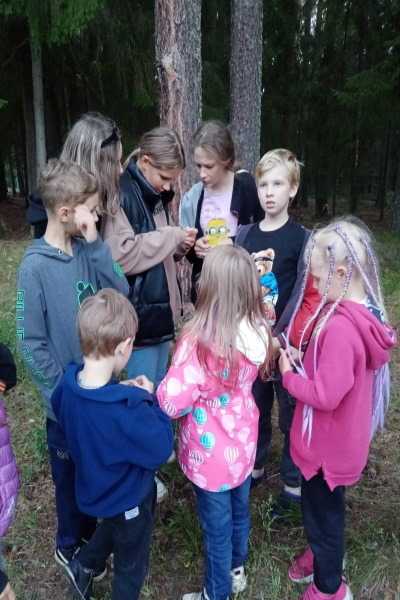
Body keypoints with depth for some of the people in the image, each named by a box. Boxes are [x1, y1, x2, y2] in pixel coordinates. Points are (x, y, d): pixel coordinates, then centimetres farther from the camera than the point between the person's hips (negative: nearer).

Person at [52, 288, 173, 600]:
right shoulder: (126, 411, -42)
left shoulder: (69, 384, -20)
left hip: (95, 488, 7)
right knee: (132, 566, 24)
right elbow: (161, 448, -29)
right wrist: (148, 399, -19)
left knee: (112, 527, 40)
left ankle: (83, 565, 58)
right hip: (128, 496, -6)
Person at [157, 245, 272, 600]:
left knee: (217, 527, 17)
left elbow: (171, 403, -29)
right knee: (239, 510, 29)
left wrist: (158, 390, -8)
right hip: (243, 442, 6)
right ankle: (237, 571, 55)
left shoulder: (199, 341, -33)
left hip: (212, 453, -6)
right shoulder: (258, 330, -12)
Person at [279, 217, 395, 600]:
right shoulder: (363, 312, -4)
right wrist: (303, 361, -6)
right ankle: (323, 556, 54)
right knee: (323, 506, 29)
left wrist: (288, 375, -16)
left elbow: (325, 395, -30)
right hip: (338, 438, 8)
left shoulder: (340, 328, -34)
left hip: (328, 444, -8)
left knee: (321, 511, 16)